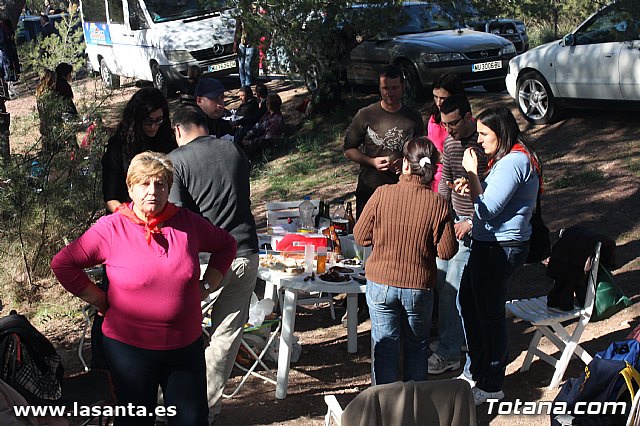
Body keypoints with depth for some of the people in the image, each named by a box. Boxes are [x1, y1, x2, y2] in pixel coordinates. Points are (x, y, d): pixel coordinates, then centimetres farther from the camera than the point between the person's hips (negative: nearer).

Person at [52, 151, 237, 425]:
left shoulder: (188, 222, -1)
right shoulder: (110, 228, -9)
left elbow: (226, 245, 15)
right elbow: (62, 263, -6)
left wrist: (207, 285, 5)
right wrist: (101, 301, -6)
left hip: (186, 345, 2)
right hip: (129, 348, -2)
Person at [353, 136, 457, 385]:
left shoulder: (382, 195, -13)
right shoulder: (438, 203, -12)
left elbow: (361, 236, -4)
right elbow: (446, 251, -9)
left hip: (381, 284, -1)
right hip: (420, 288, 1)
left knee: (384, 347, 11)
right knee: (417, 346, 20)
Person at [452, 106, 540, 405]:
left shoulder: (513, 162, -20)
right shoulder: (506, 158, 14)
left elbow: (488, 210, -23)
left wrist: (473, 174, -16)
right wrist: (471, 190, 2)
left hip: (501, 248, -11)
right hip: (490, 244, 11)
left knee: (490, 313, 0)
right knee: (468, 301, 18)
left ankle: (491, 386, 14)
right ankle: (478, 370, 33)